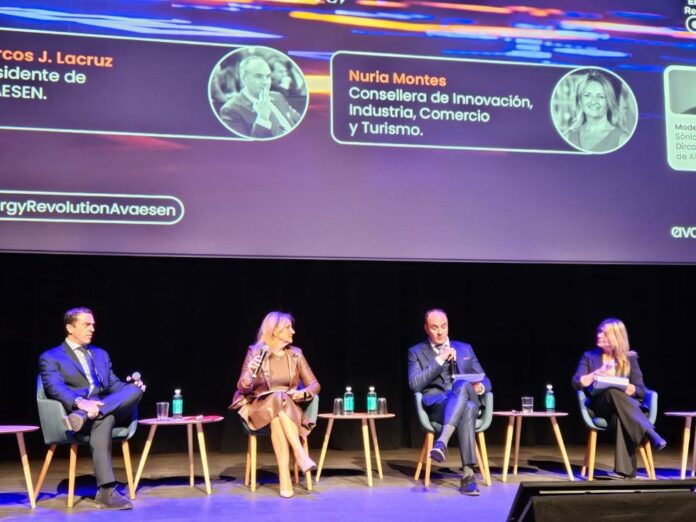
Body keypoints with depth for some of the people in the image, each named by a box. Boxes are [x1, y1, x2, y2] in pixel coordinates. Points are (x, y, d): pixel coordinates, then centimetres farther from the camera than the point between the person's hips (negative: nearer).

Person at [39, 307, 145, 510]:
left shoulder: (101, 354, 26)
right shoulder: (50, 357, 7)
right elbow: (56, 389, -10)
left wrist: (132, 387, -3)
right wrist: (81, 403, -30)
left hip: (111, 409, 5)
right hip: (75, 412, -5)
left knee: (136, 389, -23)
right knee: (103, 420, -39)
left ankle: (84, 416, -36)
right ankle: (106, 492, -41)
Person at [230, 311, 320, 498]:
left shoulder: (295, 354, 6)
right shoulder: (255, 352, -3)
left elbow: (314, 384, 9)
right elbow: (242, 388, -7)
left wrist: (304, 393, -14)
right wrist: (250, 374, -29)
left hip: (290, 411, 2)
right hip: (260, 408, -2)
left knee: (277, 417, -36)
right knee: (277, 400, -37)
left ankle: (285, 476, -43)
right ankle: (300, 453, -42)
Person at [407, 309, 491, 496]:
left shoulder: (465, 348, 22)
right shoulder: (416, 352, 13)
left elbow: (485, 381, 20)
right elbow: (415, 385, -3)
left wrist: (481, 387, -7)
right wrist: (439, 360, -9)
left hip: (468, 402, 2)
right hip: (436, 406, -2)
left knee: (462, 385, -38)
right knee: (466, 410, -38)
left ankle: (442, 442, -49)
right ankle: (468, 474, -43)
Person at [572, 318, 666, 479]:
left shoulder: (629, 358, 13)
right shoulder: (589, 356, 13)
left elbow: (641, 391, 6)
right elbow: (576, 383, 0)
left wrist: (628, 388, -14)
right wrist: (597, 374, -14)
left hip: (627, 405, 1)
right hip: (598, 408, 0)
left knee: (620, 415, -42)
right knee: (613, 392, -39)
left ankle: (625, 469, -51)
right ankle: (651, 435, -48)